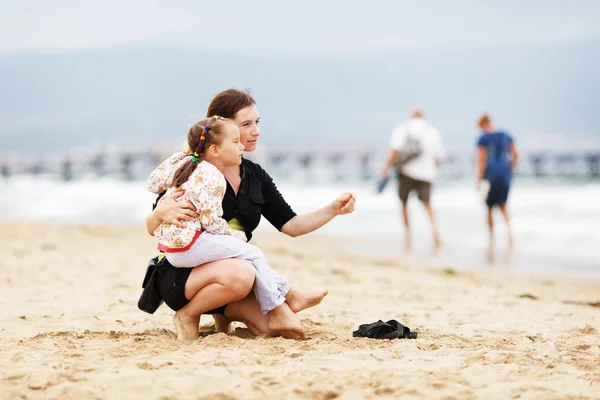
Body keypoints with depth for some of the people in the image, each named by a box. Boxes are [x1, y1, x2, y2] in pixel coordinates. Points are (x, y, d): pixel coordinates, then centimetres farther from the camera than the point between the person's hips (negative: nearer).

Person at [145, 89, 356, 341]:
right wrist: (162, 213, -31)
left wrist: (333, 210, -6)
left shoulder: (256, 176, 10)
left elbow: (291, 225, 8)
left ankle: (224, 315, 12)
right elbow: (152, 228, -7)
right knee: (240, 274, -39)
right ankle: (188, 315, -9)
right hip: (181, 276, -6)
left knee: (288, 329, -17)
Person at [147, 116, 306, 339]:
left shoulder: (183, 164, 12)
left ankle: (288, 294, 14)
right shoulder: (211, 177, -16)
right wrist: (236, 236, -1)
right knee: (252, 254, -7)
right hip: (189, 245, -10)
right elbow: (212, 222, -19)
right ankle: (276, 314, -4)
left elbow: (153, 183, 22)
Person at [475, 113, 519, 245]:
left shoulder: (483, 138, -7)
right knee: (502, 206, 16)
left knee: (489, 207, 9)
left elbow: (481, 160, -11)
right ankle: (509, 227, -11)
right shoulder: (506, 136, 8)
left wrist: (479, 180, -9)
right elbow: (515, 155, 8)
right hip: (505, 175, 4)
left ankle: (492, 237, 11)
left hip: (490, 175, -4)